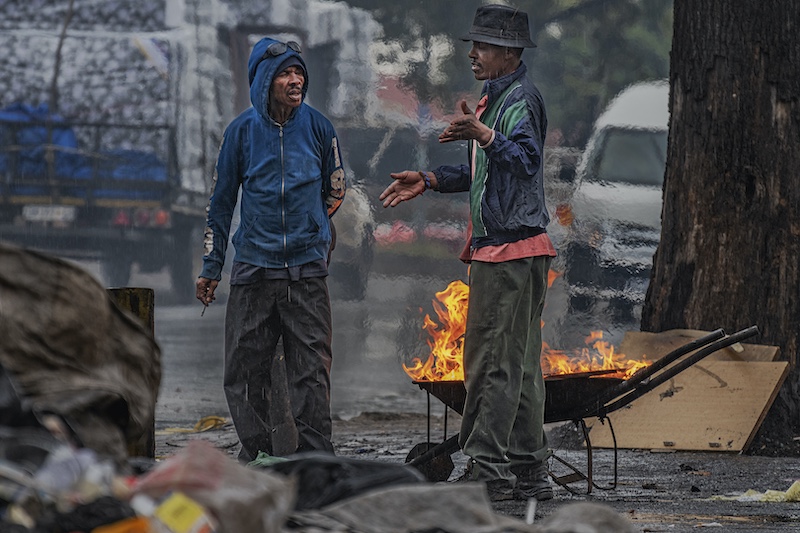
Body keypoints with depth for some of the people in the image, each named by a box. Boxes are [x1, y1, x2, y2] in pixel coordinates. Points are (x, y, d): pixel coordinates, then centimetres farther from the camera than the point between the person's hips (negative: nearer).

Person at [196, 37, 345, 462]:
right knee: (245, 367, 2)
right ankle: (257, 446, 14)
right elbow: (221, 201, 10)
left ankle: (313, 452, -1)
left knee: (311, 368, -4)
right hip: (253, 267, 1)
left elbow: (334, 191, 18)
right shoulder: (242, 131, 2)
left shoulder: (317, 127, 2)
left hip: (307, 269, 0)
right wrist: (211, 267, 11)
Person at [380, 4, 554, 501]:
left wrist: (483, 135, -41)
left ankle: (487, 469, -11)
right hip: (499, 250, 11)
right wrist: (429, 180, 21)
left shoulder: (521, 100, -12)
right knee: (519, 365, 11)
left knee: (493, 365, -11)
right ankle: (529, 472, 15)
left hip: (511, 252, -11)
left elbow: (527, 160, -28)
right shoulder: (497, 98, 21)